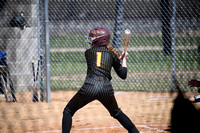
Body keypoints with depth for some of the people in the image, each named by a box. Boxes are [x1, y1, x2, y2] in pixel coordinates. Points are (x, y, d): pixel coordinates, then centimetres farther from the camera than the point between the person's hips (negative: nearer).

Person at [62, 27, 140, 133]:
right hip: (106, 88, 3)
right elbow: (123, 75, 17)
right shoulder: (112, 53, 14)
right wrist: (124, 60, 32)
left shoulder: (88, 52, 13)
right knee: (116, 112, 28)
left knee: (68, 112, 11)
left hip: (89, 87, -3)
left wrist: (119, 58, 36)